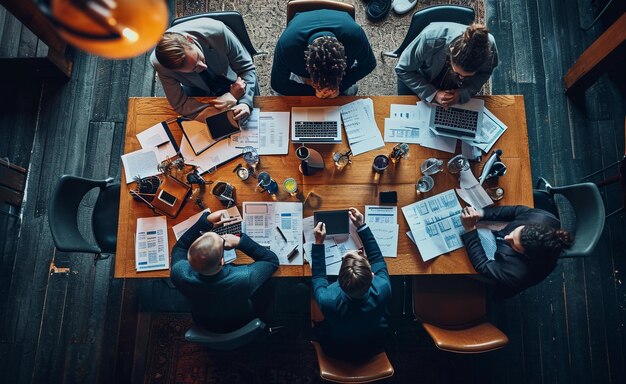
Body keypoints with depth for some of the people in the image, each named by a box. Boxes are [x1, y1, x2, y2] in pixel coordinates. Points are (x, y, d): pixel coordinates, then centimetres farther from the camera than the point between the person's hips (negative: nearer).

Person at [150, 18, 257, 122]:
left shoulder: (217, 31, -38)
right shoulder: (158, 63, -36)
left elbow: (246, 68, -24)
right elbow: (181, 105, -26)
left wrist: (245, 103, -42)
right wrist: (231, 97, -37)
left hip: (232, 80, 0)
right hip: (198, 91, 1)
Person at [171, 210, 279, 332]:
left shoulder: (179, 274, -37)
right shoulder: (245, 278, -44)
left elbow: (179, 247, -13)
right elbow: (272, 260, -23)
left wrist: (206, 220, -25)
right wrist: (239, 242, -28)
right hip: (241, 324, -2)